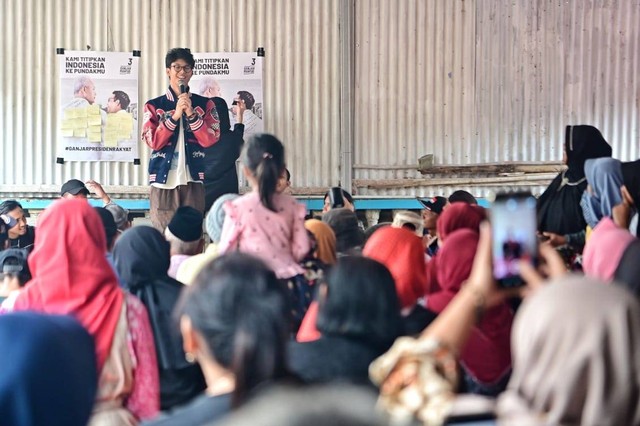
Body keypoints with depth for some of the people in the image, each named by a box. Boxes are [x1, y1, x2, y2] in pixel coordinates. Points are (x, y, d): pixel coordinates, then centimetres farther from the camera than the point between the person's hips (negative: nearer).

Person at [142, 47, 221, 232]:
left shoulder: (205, 104, 10)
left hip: (193, 183, 0)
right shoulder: (153, 105, 8)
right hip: (163, 183, 0)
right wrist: (175, 115, -12)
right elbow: (153, 141, -3)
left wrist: (191, 114, -12)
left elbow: (210, 139, 0)